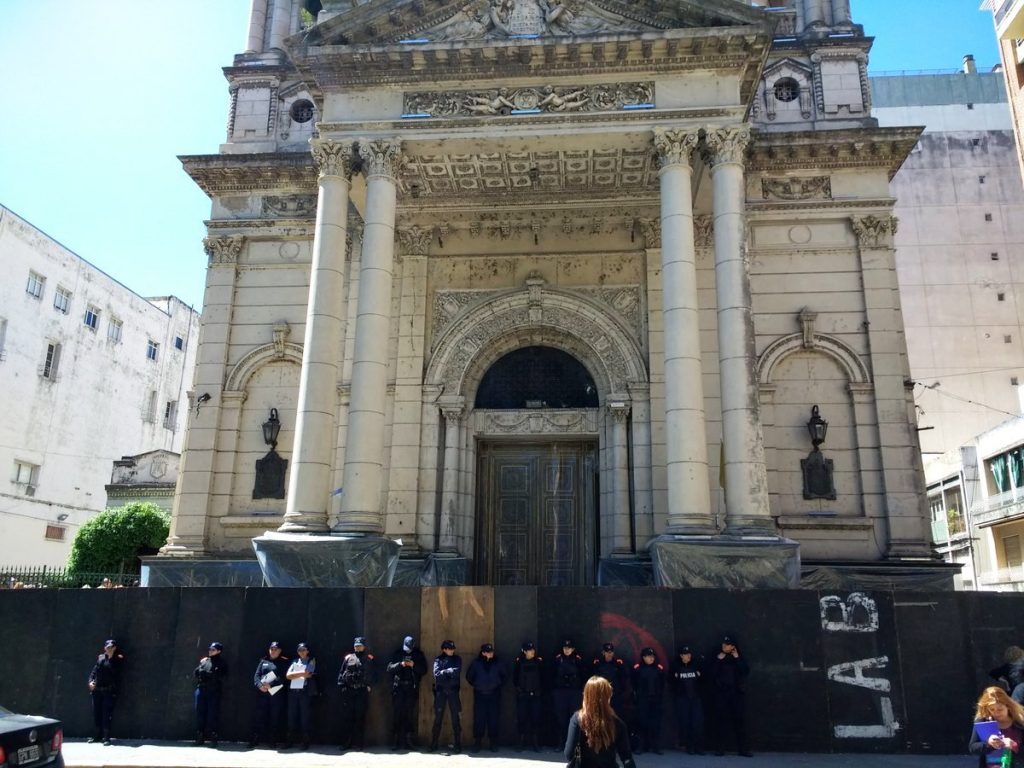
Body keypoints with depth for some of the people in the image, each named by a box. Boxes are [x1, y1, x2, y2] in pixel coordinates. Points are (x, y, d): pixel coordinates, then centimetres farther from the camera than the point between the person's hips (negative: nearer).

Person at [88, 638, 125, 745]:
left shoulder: (118, 659, 0)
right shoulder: (100, 657, 12)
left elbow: (115, 670, -12)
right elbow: (94, 670, 12)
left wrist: (111, 657, -11)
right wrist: (91, 681, -2)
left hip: (110, 691, -5)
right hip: (97, 690, 5)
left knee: (107, 714, -5)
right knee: (96, 713, 10)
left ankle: (106, 737, 1)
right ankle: (96, 735, 22)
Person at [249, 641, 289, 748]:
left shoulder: (284, 662, 3)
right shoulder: (263, 661, 16)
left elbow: (284, 677, -8)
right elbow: (256, 675, 8)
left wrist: (270, 685, -16)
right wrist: (259, 685, -10)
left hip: (277, 692, -3)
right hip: (262, 692, 3)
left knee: (275, 717, 0)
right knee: (260, 716, 3)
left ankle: (273, 741, 6)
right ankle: (255, 740, 10)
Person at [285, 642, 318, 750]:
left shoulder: (311, 661, 7)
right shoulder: (294, 662, 18)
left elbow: (308, 674, -9)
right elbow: (288, 675, 4)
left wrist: (295, 674, 0)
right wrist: (302, 673, -5)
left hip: (305, 691, -4)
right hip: (293, 691, 4)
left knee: (305, 716, -3)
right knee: (292, 716, 4)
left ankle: (305, 741, 3)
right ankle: (291, 740, 13)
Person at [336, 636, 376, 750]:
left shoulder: (369, 658, 7)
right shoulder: (348, 658, 11)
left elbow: (373, 673, 7)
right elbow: (341, 672, 9)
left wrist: (370, 686, -3)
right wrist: (341, 685, -1)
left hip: (362, 691, -1)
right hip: (348, 691, 1)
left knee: (360, 717, 3)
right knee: (347, 717, 2)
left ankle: (360, 742, 9)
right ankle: (346, 742, 9)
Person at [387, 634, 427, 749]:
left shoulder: (419, 655, 9)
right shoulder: (397, 654, 8)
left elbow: (424, 670, 3)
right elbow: (389, 668, -1)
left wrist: (413, 665, -13)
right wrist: (400, 664, -17)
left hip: (412, 688, 0)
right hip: (398, 687, 0)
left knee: (410, 713, -1)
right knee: (397, 713, -2)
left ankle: (408, 739, 6)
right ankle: (395, 739, 3)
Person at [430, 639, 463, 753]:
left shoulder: (457, 659, 7)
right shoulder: (438, 660, 4)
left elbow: (457, 672, -9)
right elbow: (436, 674, -10)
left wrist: (444, 672, -8)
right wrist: (450, 672, -13)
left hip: (453, 690, 0)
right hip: (440, 690, 0)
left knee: (455, 717, 1)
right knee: (438, 717, 3)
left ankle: (457, 744, 7)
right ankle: (433, 743, 12)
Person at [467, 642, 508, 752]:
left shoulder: (497, 663, 2)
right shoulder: (476, 663, -1)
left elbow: (505, 675, 13)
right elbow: (469, 676, 9)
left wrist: (499, 685, 9)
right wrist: (475, 685, 6)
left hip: (494, 695, 1)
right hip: (479, 695, -1)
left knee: (493, 719, 2)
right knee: (479, 719, -2)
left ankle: (493, 743, 11)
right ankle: (477, 742, 7)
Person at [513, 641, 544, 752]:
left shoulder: (539, 662, 1)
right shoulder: (518, 662, -1)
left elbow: (542, 678, 6)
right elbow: (514, 678, 6)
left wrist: (541, 691, 2)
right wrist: (518, 688, -2)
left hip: (536, 694, 0)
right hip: (522, 695, 0)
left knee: (536, 718, 0)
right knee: (521, 718, 2)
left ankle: (535, 743, 9)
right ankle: (522, 742, 12)